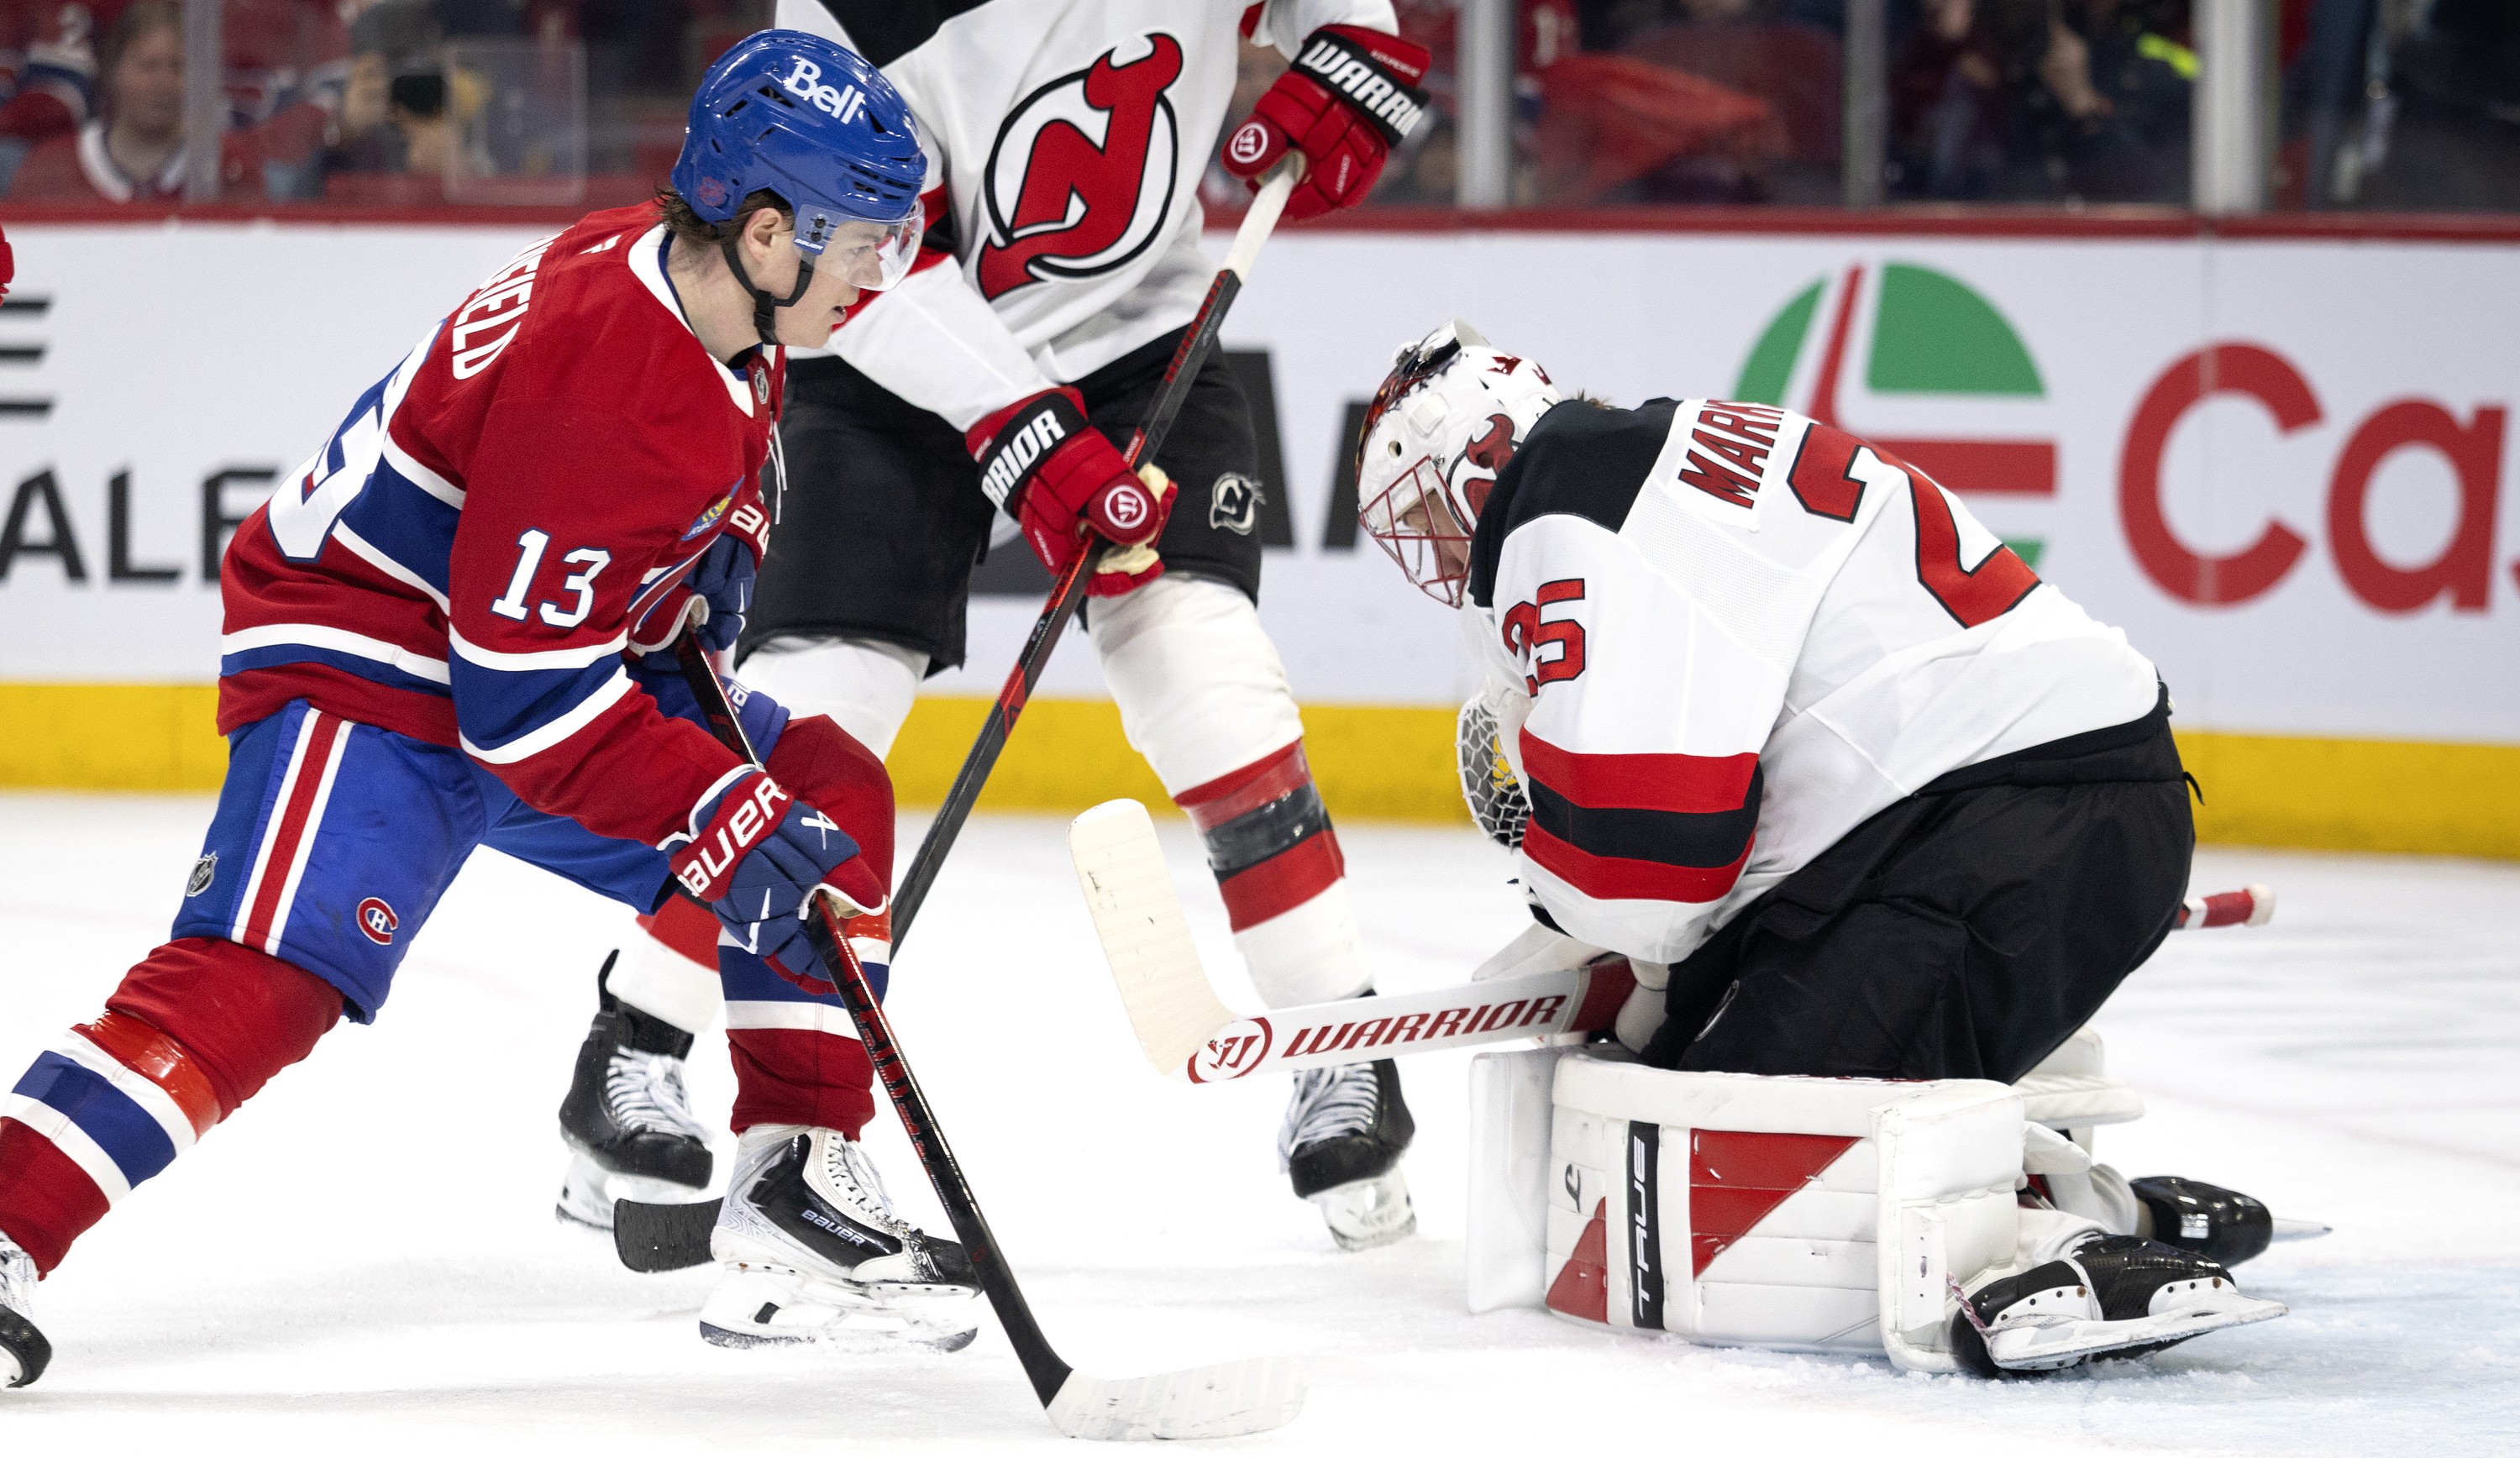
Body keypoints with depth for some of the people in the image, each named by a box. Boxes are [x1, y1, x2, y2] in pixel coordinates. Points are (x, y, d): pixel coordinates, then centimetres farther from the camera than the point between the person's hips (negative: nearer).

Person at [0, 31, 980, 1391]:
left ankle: (795, 1197, 8)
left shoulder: (713, 296, -3)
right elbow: (526, 695, -30)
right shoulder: (599, 378, -32)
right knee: (271, 969, -29)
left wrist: (715, 550, 4)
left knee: (832, 798, 7)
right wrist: (721, 813, -28)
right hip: (368, 671, -10)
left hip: (561, 650, 10)